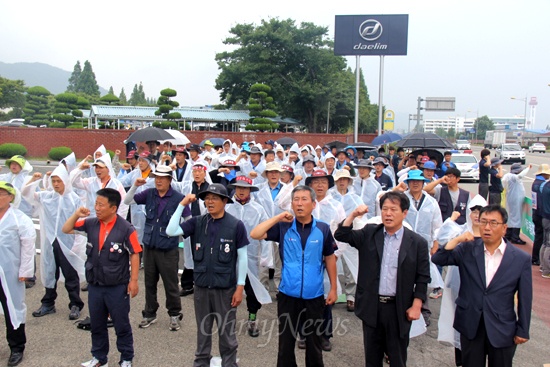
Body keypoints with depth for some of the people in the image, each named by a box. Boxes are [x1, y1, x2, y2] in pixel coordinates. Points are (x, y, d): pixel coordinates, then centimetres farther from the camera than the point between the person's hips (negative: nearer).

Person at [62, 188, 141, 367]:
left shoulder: (126, 229, -16)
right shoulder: (90, 223, -2)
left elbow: (134, 254, -12)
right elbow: (66, 230, 7)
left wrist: (133, 280, -12)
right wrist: (76, 215, -11)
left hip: (117, 287, -5)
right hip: (94, 285, 5)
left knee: (121, 325, 10)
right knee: (96, 324, 20)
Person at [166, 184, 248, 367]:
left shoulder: (236, 225, -10)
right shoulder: (197, 222, -1)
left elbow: (242, 257, -6)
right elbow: (171, 231, -11)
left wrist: (240, 287, -7)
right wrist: (182, 205, -15)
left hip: (225, 288, -3)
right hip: (201, 286, 3)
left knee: (226, 332, 10)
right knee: (203, 330, 19)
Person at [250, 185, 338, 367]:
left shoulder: (323, 229, -4)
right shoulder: (283, 227, -4)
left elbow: (329, 258, 4)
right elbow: (255, 234, -13)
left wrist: (333, 288, 4)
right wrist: (278, 218, -16)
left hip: (314, 296, 0)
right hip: (288, 295, 0)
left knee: (314, 343, 15)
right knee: (286, 342, 14)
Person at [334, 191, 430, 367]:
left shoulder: (417, 243, -5)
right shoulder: (369, 233, 1)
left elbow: (423, 278, -3)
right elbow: (341, 235, -4)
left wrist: (416, 306, -8)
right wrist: (353, 215, -16)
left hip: (399, 309, -2)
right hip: (371, 306, 2)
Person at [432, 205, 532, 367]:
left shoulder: (521, 259, -7)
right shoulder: (467, 249, -4)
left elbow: (525, 298, -3)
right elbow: (437, 259, -9)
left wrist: (522, 331, 0)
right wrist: (456, 240, -21)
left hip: (502, 330, -1)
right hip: (470, 326, 1)